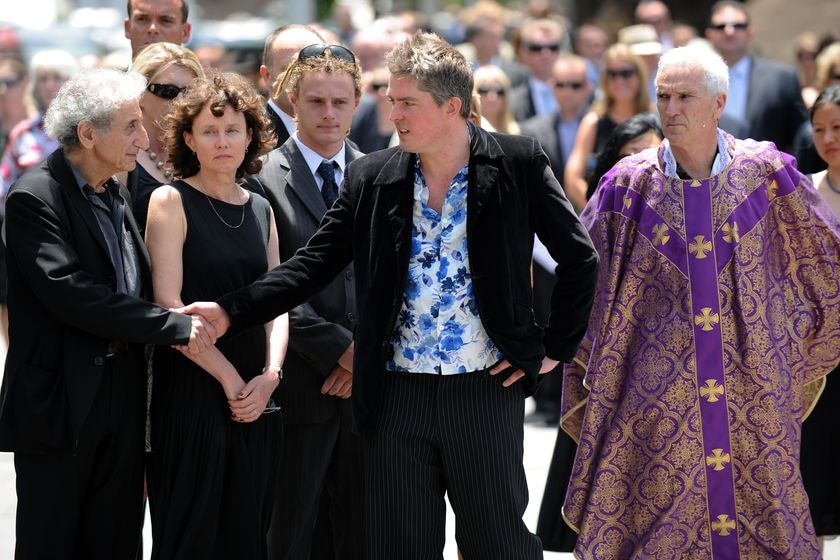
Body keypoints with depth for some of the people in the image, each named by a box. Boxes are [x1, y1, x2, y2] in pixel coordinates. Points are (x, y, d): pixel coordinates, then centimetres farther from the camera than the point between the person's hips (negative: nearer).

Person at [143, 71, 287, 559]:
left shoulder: (260, 209, 14)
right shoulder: (171, 201, -3)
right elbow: (168, 304, -10)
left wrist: (270, 375, -4)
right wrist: (229, 378, -12)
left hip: (256, 398, 5)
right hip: (192, 393, -5)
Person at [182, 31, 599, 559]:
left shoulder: (520, 163, -4)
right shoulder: (372, 177, 3)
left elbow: (579, 259, 1)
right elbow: (311, 265, 3)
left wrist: (555, 349, -2)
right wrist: (231, 310, -9)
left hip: (487, 391, -2)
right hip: (398, 396, 3)